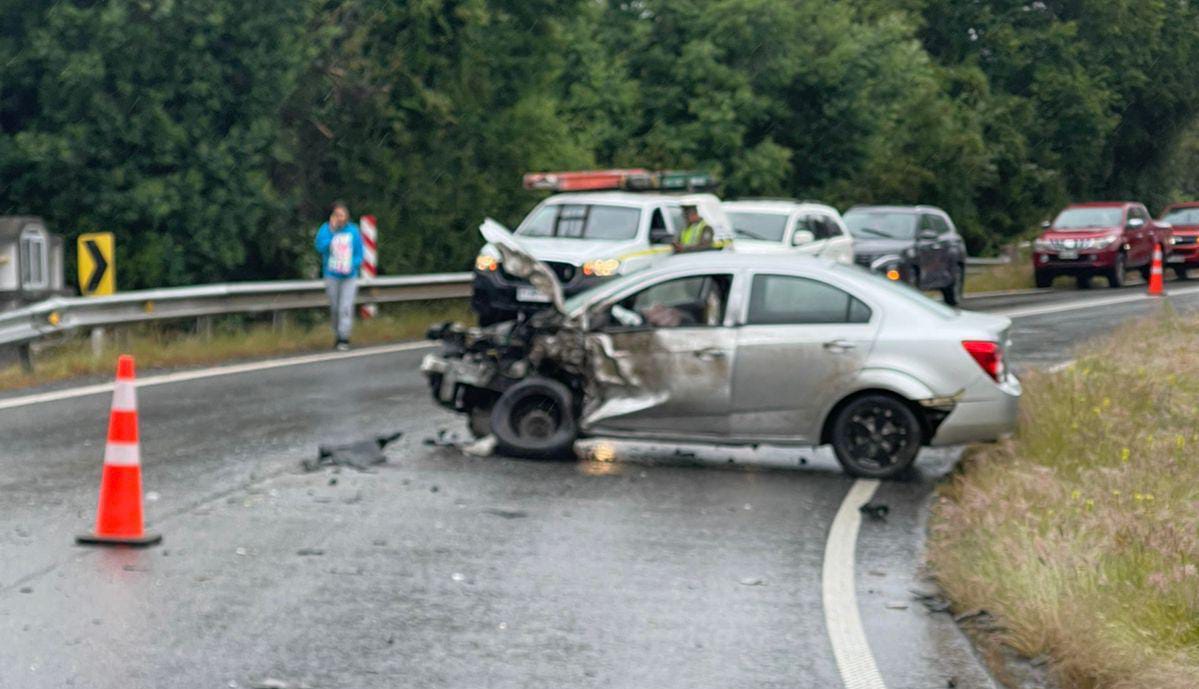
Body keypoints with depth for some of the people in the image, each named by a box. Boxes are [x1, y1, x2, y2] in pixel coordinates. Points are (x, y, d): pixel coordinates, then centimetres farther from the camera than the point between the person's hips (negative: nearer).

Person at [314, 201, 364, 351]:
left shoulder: (353, 231, 0)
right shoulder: (325, 230, -1)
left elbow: (359, 254, 4)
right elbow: (320, 247, -16)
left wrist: (352, 265, -13)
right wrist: (331, 230, -18)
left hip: (349, 276, -1)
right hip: (331, 275, 1)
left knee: (346, 307, -11)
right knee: (334, 308, 8)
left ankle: (344, 338, -11)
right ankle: (337, 335, 25)